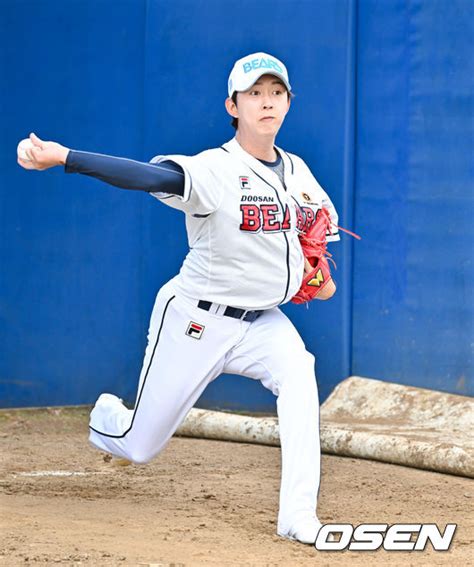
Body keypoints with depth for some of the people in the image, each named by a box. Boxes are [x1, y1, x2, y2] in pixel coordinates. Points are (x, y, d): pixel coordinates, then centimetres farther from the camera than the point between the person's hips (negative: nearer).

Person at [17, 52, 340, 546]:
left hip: (262, 321, 4)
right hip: (196, 320, -4)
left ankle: (298, 517, -26)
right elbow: (151, 177, -36)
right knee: (139, 446, 6)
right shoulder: (215, 170, -20)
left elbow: (321, 221, 20)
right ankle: (106, 416, 46)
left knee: (299, 378, -29)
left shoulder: (296, 171, 1)